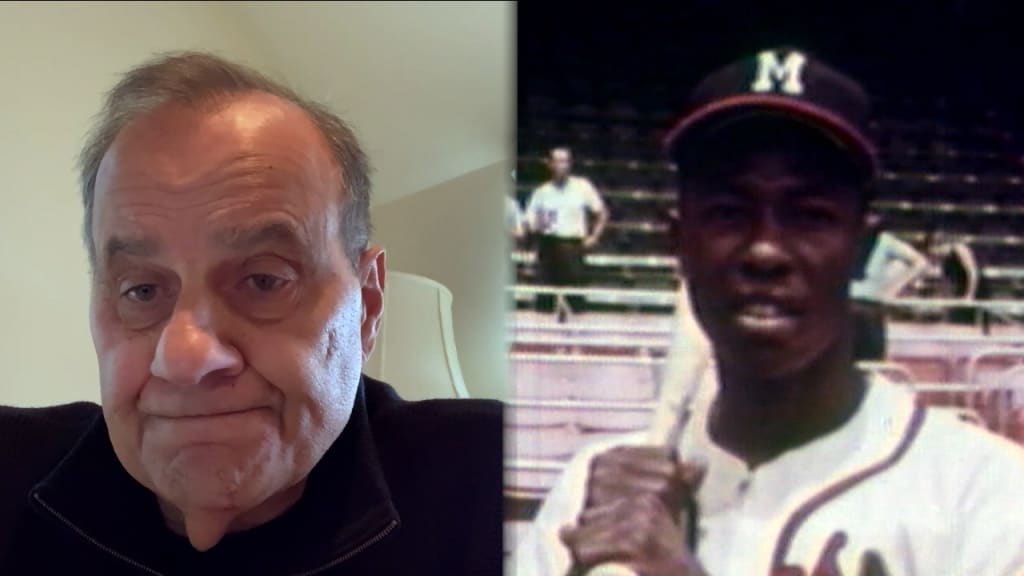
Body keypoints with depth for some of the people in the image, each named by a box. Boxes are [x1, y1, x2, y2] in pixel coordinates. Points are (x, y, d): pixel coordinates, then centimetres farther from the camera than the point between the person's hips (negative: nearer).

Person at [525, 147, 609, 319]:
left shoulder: (582, 187, 4)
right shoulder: (541, 192, 9)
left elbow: (602, 213, 9)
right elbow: (530, 221, 10)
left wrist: (594, 236, 0)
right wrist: (537, 225, -12)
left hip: (573, 245, -1)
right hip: (548, 245, 1)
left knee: (574, 296, -3)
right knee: (544, 292, -1)